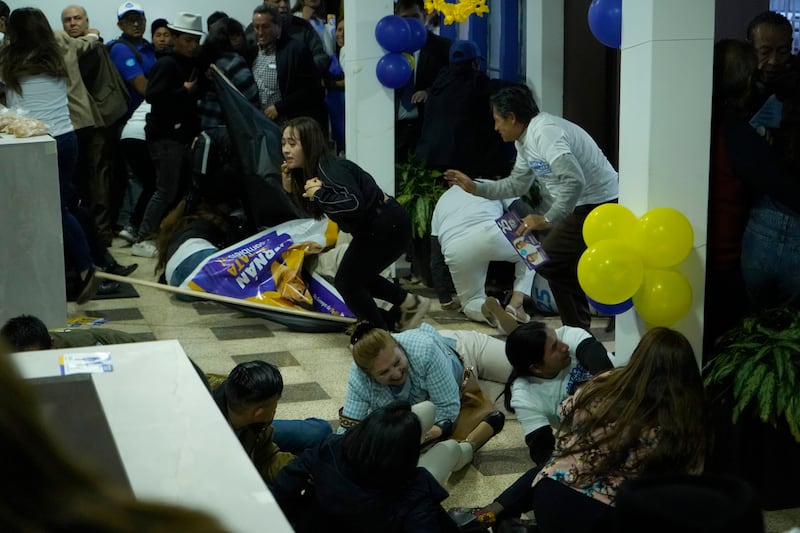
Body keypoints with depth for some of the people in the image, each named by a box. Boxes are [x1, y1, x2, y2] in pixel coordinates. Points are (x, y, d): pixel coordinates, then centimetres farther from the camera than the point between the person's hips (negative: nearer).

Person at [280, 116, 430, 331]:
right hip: (373, 227, 10)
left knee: (347, 282, -3)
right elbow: (313, 208, 10)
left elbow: (354, 204, -39)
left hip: (388, 227, -10)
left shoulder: (330, 170, -25)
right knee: (358, 276, 23)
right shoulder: (309, 170, 4)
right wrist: (290, 188, -3)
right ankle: (411, 303, 33)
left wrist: (320, 194, -30)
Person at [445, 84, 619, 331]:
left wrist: (547, 220, -31)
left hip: (599, 206, -10)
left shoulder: (544, 133, -23)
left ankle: (577, 327, 2)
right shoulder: (525, 140, 10)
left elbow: (574, 181, -33)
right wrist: (476, 188, 18)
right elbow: (517, 185, 21)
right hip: (584, 206, 10)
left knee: (549, 262, -7)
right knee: (564, 263, 20)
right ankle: (578, 328, 30)